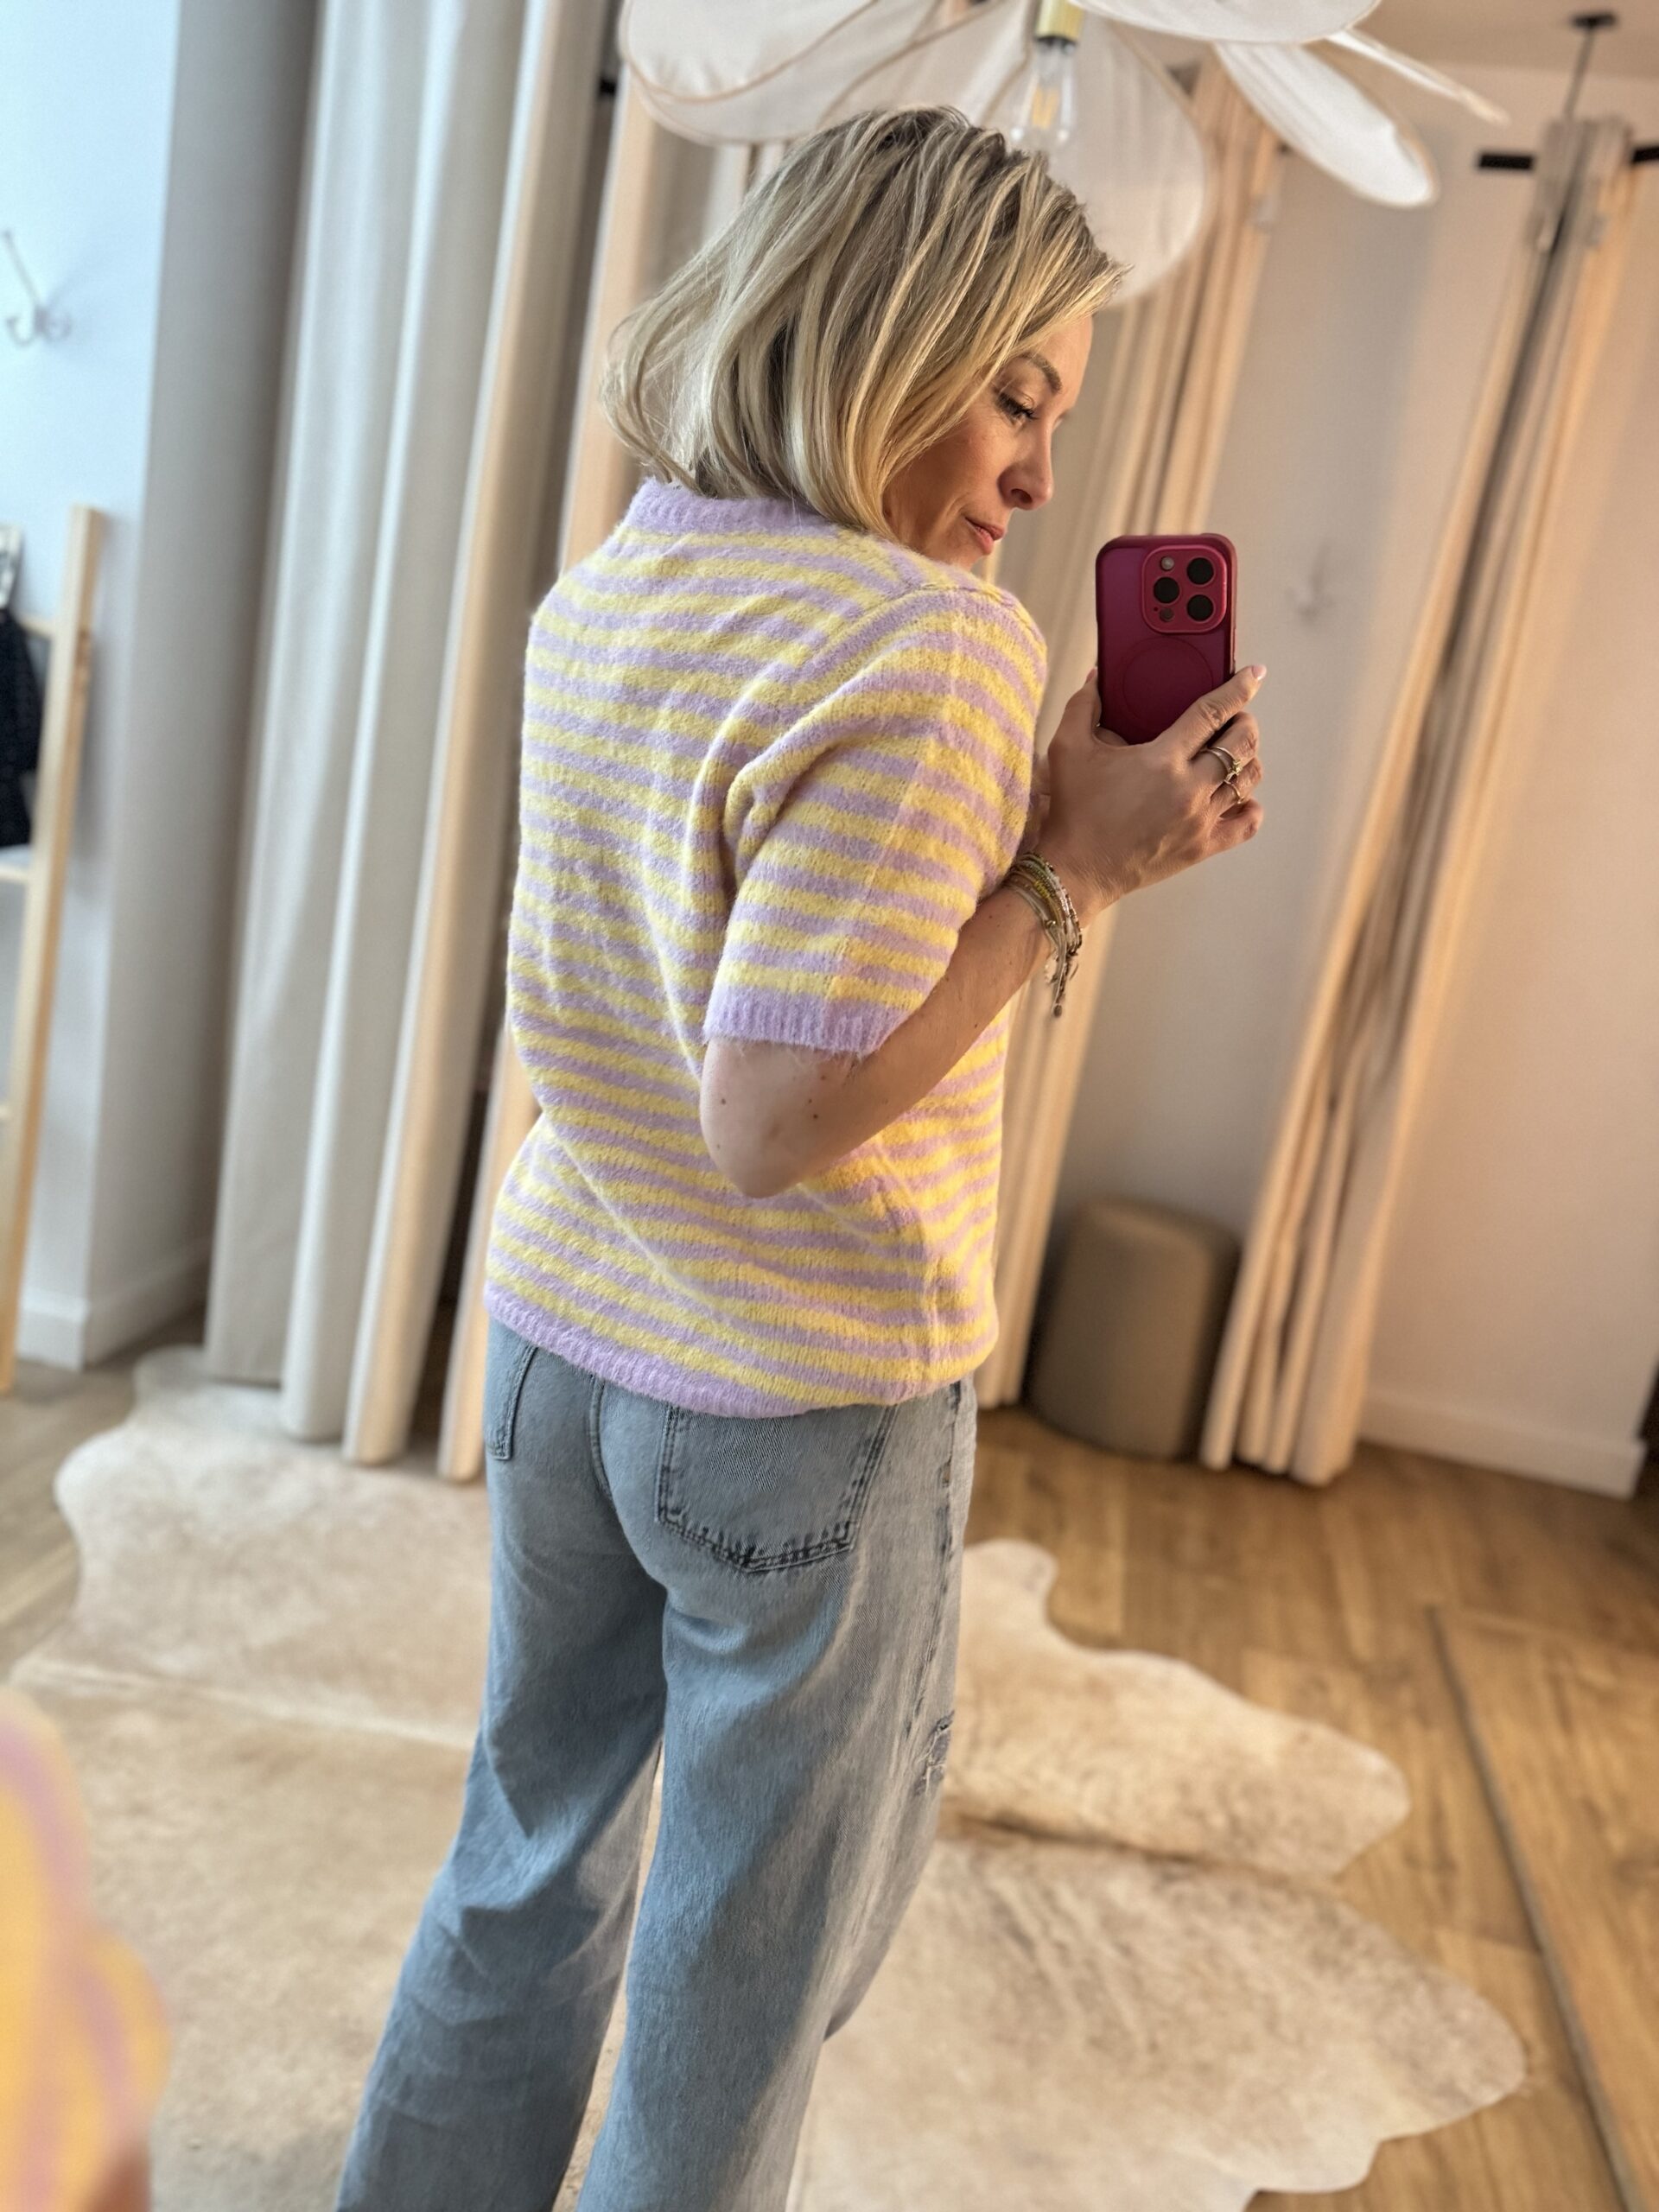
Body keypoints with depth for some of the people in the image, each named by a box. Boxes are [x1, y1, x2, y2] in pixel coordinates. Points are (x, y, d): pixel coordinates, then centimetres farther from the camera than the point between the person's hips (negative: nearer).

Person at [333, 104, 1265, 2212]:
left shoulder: (595, 594, 4)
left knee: (528, 1864, 27)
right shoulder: (936, 648, -20)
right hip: (800, 1410, -7)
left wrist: (1043, 815, 6)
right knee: (754, 1953, 19)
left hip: (560, 1342, 7)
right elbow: (777, 1120, -25)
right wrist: (1073, 872, -17)